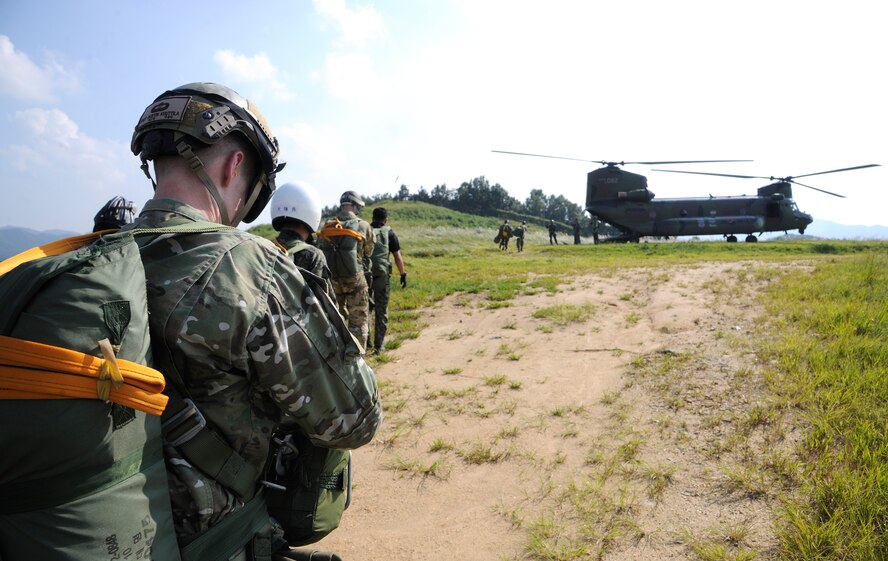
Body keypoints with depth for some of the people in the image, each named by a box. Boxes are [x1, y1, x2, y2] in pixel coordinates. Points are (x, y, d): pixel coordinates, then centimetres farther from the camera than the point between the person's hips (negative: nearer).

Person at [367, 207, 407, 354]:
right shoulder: (389, 233, 3)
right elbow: (398, 257, -1)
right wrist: (403, 274, 9)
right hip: (382, 276, -2)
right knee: (381, 311, 8)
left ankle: (367, 344, 14)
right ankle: (379, 345, 9)